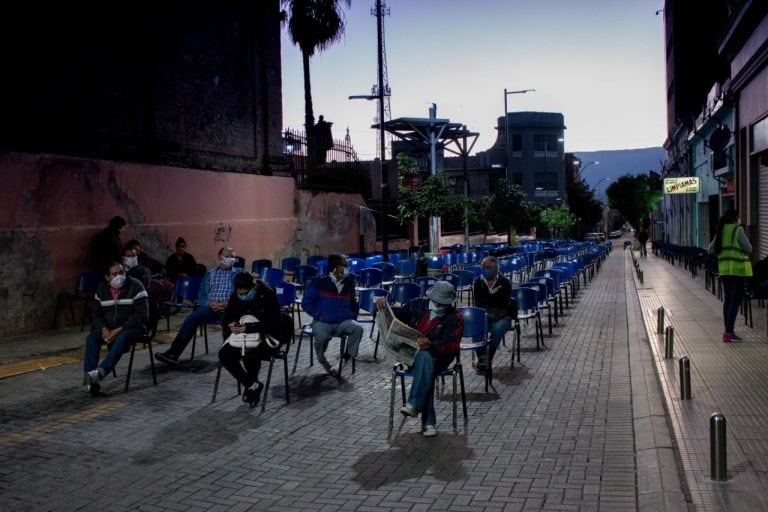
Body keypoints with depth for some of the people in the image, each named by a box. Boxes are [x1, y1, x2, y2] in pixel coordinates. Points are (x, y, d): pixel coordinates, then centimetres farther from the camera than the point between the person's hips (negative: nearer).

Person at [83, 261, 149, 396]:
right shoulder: (101, 289, 8)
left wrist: (120, 329, -22)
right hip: (108, 328, 5)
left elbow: (142, 314, -15)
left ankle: (100, 372, -50)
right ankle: (91, 379, -36)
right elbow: (96, 312, 11)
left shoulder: (135, 286, -9)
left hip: (132, 327, -5)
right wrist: (103, 328, -11)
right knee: (92, 338, -24)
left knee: (121, 338, -37)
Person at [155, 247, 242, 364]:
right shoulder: (210, 274, 23)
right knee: (191, 318, -24)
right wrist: (210, 303, -7)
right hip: (210, 307, 3)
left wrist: (228, 303, -15)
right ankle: (173, 353, -25)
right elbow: (201, 295, 16)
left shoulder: (239, 273, 15)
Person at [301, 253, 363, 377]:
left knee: (358, 328, -27)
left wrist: (352, 315, 10)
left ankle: (348, 354, -6)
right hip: (322, 322, -3)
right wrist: (318, 315, -7)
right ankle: (323, 361, -2)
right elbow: (306, 302, 2)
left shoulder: (348, 284, 10)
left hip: (343, 322, 3)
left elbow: (353, 304, 27)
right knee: (322, 336, -34)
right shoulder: (319, 282, -3)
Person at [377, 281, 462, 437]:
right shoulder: (418, 304, 6)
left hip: (438, 356, -2)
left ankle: (414, 405, -37)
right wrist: (385, 306, 0)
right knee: (425, 365, -33)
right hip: (410, 353, 2)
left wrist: (430, 345, -31)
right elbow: (398, 314, 20)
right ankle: (429, 422, -33)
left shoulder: (454, 318, -4)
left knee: (425, 357, -37)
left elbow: (451, 345, -14)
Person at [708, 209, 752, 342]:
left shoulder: (720, 231, 8)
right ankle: (728, 332, -11)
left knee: (727, 300, 14)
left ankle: (728, 331, 18)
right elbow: (748, 249, -11)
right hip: (738, 269, -7)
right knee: (735, 301, -6)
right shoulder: (738, 230, -10)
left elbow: (710, 250, 12)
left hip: (724, 270, 7)